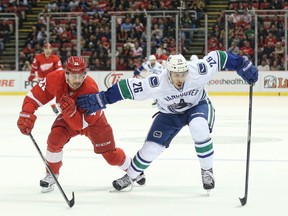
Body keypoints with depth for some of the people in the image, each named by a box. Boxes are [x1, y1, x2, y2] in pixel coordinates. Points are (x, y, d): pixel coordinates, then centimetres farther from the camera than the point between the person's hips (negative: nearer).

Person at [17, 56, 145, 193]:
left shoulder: (91, 89, -39)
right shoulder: (55, 79, -31)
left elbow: (80, 123, -37)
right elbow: (34, 96, -24)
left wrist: (71, 111, -56)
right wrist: (26, 115, -38)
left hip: (93, 120, -2)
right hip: (67, 117, 2)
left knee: (111, 156, 2)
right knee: (55, 139, -25)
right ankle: (52, 174, -2)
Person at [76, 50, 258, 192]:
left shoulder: (198, 71, -34)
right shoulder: (157, 84, -35)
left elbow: (219, 57, -21)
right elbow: (129, 88, -33)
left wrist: (244, 67, -19)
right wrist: (102, 99, -34)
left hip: (198, 105, -1)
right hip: (170, 113, 1)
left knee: (199, 127, -34)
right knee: (152, 147, -5)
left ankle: (207, 171, -14)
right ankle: (130, 177, 24)